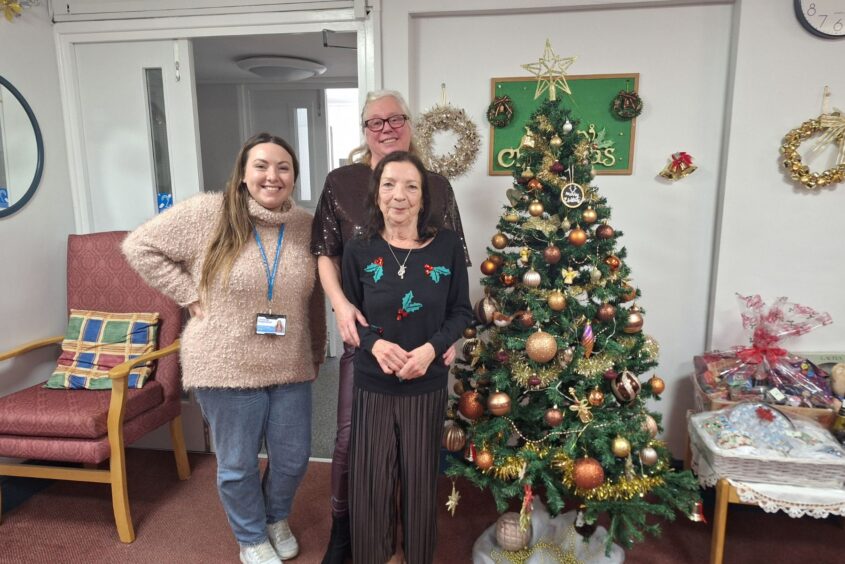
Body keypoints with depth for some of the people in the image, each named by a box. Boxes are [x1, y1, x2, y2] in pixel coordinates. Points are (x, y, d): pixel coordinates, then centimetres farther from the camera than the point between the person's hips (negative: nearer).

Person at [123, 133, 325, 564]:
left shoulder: (306, 226, 0)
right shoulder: (208, 213, -11)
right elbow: (140, 246, -4)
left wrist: (318, 353, 13)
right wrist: (191, 295, -9)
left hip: (291, 368, 4)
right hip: (227, 368, -3)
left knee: (293, 458, 16)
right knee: (237, 465, 13)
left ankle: (276, 518, 48)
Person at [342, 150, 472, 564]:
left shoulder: (448, 246, -6)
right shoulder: (358, 251, -5)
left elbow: (461, 311, 0)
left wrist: (432, 348, -17)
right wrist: (375, 344, -18)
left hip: (428, 384, 0)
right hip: (372, 384, 0)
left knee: (420, 478, 14)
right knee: (370, 479, 11)